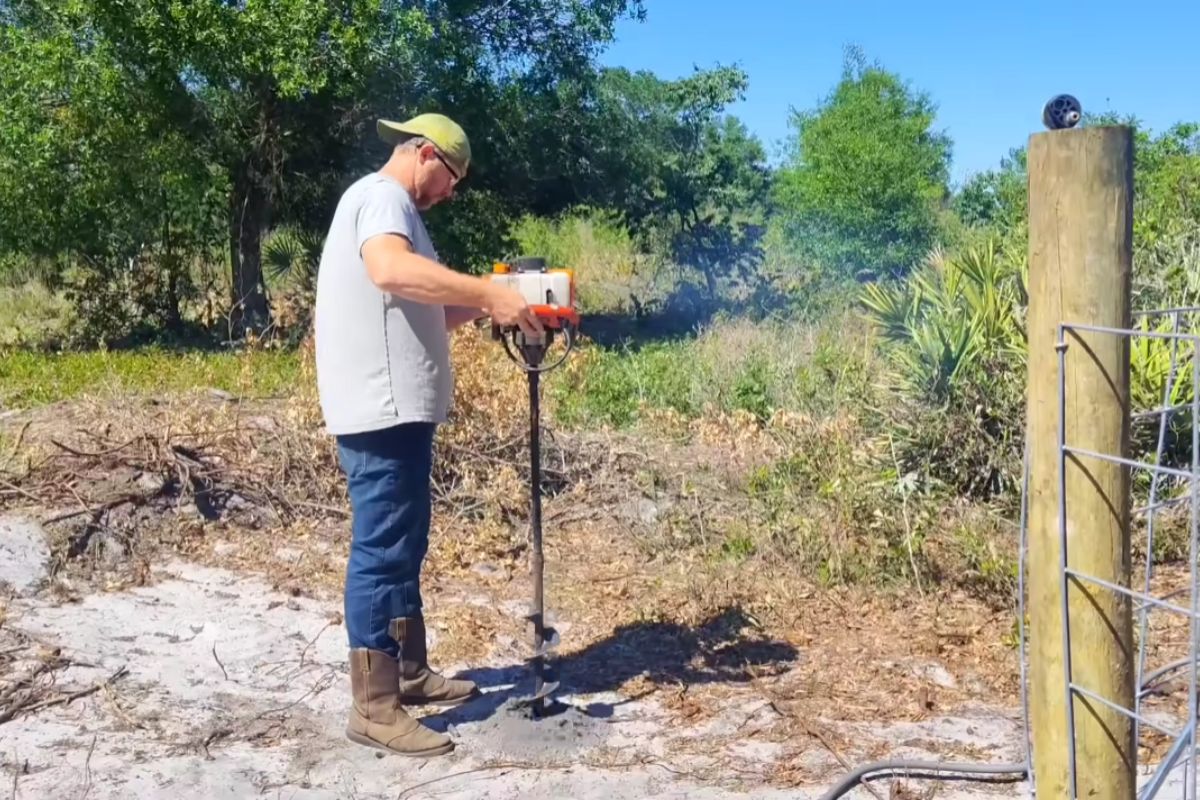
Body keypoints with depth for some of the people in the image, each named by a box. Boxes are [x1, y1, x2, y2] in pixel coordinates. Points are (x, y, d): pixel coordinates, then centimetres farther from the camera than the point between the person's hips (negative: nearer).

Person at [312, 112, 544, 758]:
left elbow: (420, 312, 22)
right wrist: (488, 292, -30)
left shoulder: (389, 204, 24)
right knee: (381, 549, -8)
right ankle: (374, 708, -2)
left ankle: (410, 672, 30)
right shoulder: (382, 195, -9)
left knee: (404, 545, 17)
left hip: (398, 408, 11)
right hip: (380, 409, -11)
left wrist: (479, 306, 9)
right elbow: (389, 269, -32)